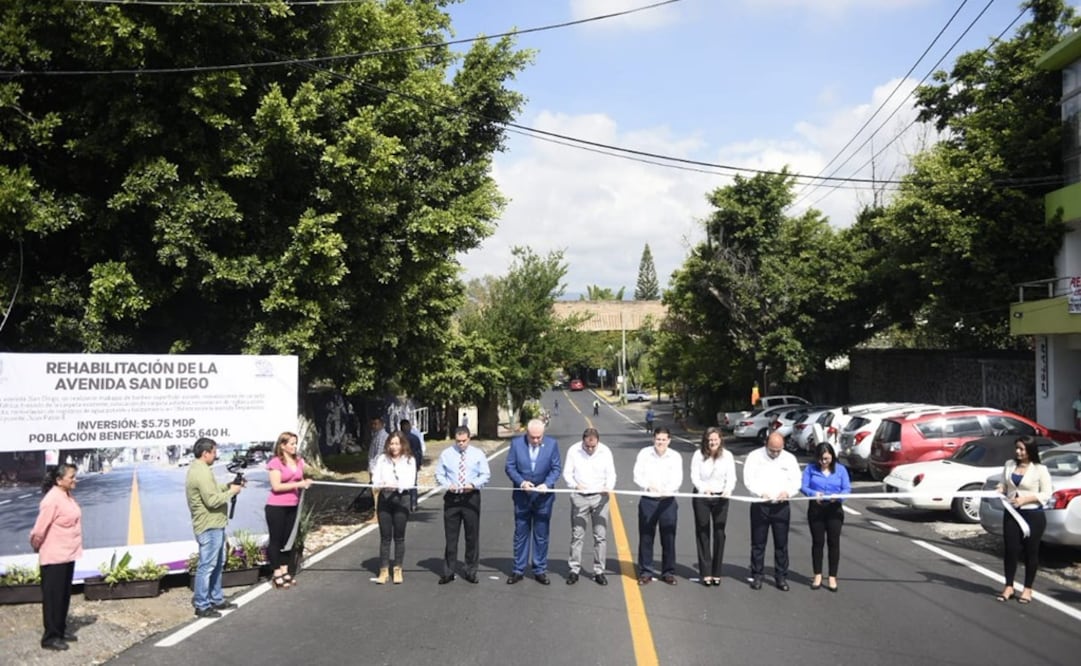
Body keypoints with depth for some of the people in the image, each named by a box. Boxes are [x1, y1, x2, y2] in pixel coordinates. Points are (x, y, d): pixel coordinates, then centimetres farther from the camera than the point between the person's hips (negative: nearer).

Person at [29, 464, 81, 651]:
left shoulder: (67, 496, 6)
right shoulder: (52, 500, -22)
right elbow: (39, 530, -18)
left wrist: (73, 549, 14)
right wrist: (37, 548, -2)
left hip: (67, 555, 8)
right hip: (54, 558, -8)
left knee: (64, 595, 17)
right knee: (53, 597, 2)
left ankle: (61, 630, 30)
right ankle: (50, 637, 11)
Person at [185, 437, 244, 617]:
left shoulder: (197, 468, 13)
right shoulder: (202, 473, -21)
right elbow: (212, 500, -24)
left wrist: (228, 485, 8)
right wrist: (231, 492, -12)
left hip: (214, 525, 11)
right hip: (209, 527, -11)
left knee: (218, 564, 19)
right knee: (207, 566, -3)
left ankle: (216, 600, 29)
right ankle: (201, 606, 4)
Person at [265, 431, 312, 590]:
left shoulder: (298, 461, 8)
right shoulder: (275, 462, -11)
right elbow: (276, 486, -18)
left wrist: (305, 483, -1)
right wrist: (298, 484, -20)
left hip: (292, 506, 6)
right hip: (276, 507, -6)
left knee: (288, 539, 11)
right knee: (275, 540, 2)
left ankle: (285, 571, 20)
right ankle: (276, 574, 8)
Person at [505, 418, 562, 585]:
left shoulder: (552, 444, -8)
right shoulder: (516, 443, -7)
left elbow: (556, 468, -3)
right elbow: (510, 467, -4)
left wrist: (547, 484, -19)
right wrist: (521, 482, -19)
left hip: (543, 497, 0)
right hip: (522, 497, 0)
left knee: (541, 536, 8)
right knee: (520, 534, 10)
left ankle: (540, 570, 19)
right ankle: (518, 570, 20)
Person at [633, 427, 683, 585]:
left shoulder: (675, 457, 0)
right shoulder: (644, 454, -1)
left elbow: (678, 479, -10)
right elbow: (637, 476, -8)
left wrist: (668, 490, -31)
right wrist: (648, 486, -29)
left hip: (668, 501, 0)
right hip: (648, 501, 0)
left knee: (668, 538, 6)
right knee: (645, 537, 5)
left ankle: (668, 572, 19)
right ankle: (645, 572, 16)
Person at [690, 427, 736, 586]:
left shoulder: (727, 455, -1)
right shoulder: (698, 455, -5)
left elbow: (731, 477, -5)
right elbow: (694, 477, -10)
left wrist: (728, 490, -26)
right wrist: (704, 489, -29)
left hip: (721, 497, 1)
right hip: (701, 497, -1)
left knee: (719, 534, 5)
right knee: (703, 534, 3)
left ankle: (716, 572, 13)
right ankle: (705, 572, 9)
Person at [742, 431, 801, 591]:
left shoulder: (789, 459, 5)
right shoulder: (754, 456, -2)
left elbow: (796, 480, 2)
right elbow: (749, 479, -9)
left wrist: (787, 491, -19)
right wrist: (761, 492, -26)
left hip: (781, 506, 2)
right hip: (760, 505, -1)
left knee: (781, 543, 5)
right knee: (758, 543, 4)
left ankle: (781, 577, 15)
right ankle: (757, 576, 14)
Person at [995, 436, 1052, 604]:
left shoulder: (1040, 469, -7)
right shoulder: (1009, 465, 7)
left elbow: (1046, 494, -7)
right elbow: (1003, 484, 15)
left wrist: (1025, 499, -18)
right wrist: (1000, 489, -8)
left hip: (1033, 515, -4)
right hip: (1011, 513, 4)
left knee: (1031, 551, 7)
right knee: (1011, 549, 3)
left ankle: (1028, 589, 19)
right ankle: (1009, 586, 15)